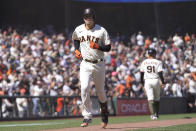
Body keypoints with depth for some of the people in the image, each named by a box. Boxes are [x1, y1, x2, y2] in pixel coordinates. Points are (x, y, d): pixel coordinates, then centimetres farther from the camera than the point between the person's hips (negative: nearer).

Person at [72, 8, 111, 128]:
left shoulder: (101, 31, -4)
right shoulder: (78, 30, 3)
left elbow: (108, 48, -3)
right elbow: (76, 39, 26)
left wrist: (97, 46, -20)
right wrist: (77, 50, 9)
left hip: (99, 64, -1)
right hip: (85, 64, 1)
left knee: (101, 91, 10)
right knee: (84, 88, -18)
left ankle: (104, 113, 35)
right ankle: (87, 116, -10)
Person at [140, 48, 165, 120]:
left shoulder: (144, 62, 5)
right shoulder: (158, 62, -2)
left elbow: (141, 73, 7)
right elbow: (160, 73, -9)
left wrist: (142, 83, 17)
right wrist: (163, 82, -4)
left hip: (147, 81, 1)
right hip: (155, 80, 0)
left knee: (150, 99, -4)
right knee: (157, 99, 15)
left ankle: (153, 114, -18)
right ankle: (156, 114, 21)